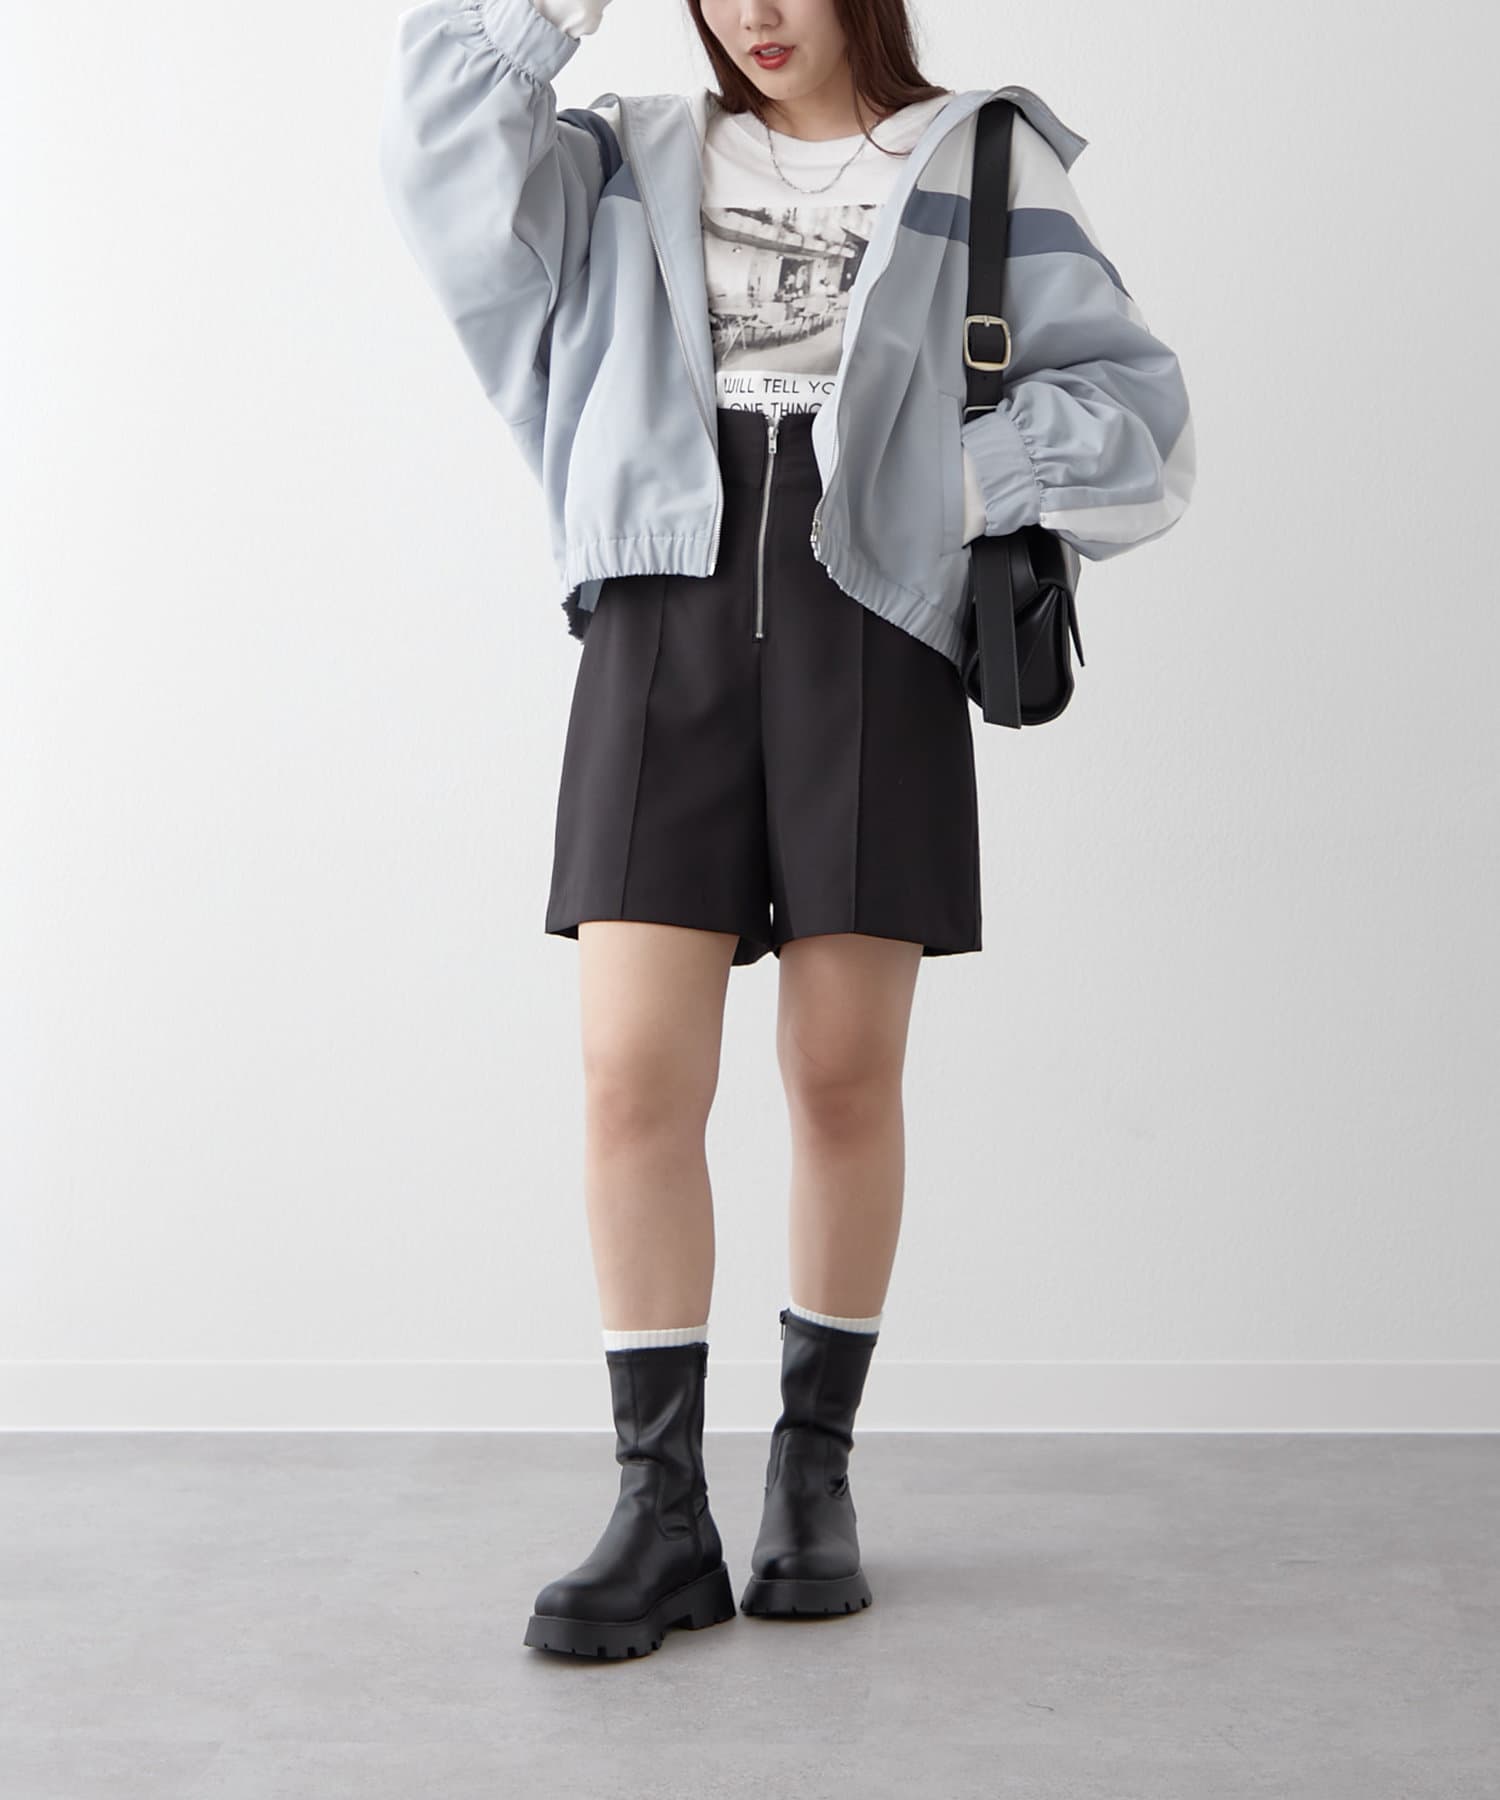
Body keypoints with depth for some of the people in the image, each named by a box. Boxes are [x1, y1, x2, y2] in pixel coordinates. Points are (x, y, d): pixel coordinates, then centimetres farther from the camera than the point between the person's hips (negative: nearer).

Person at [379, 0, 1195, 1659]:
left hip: (868, 635, -1)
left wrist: (945, 480, -8)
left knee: (844, 1075, 1)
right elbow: (448, 152, 4)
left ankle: (813, 1469, 18)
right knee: (635, 1077, -7)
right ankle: (661, 1513, 2)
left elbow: (1134, 400, 5)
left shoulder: (978, 166, 10)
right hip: (665, 628, 2)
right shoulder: (640, 166, 18)